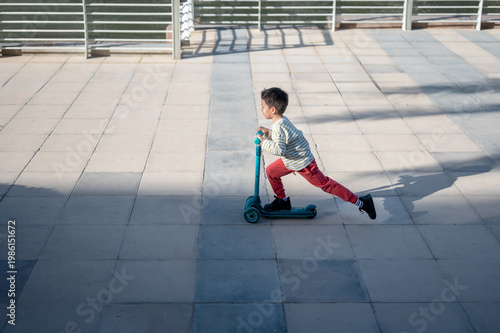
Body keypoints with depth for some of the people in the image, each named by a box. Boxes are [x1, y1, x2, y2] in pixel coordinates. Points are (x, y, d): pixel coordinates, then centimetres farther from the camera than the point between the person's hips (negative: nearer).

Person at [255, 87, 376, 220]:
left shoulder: (279, 127, -28)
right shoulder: (282, 121, 3)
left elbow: (279, 149, -37)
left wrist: (264, 142, -28)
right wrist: (267, 132, 9)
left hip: (304, 164, -10)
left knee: (325, 184, -1)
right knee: (270, 171, 12)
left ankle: (360, 202, 6)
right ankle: (282, 201, 28)